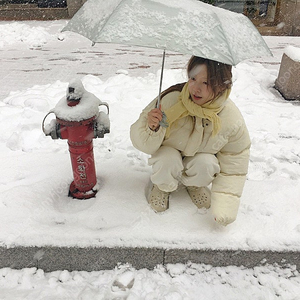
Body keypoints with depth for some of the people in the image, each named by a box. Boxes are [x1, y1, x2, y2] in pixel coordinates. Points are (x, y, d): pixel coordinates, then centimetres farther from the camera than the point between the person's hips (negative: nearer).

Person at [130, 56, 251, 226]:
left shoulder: (232, 119, -24)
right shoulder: (170, 100, -30)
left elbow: (235, 164, -11)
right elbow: (145, 145, -22)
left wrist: (225, 207, -16)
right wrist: (152, 129, -46)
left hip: (201, 157, 2)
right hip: (169, 153, -1)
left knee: (205, 163, -31)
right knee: (167, 160, -34)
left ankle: (195, 185, 7)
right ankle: (163, 187, 4)